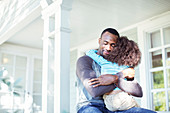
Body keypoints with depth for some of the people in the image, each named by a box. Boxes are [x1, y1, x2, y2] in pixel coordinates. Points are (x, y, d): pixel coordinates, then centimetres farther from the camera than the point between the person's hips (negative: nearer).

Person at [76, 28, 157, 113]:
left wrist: (115, 79, -17)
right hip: (89, 106, -3)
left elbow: (138, 92, -3)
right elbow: (94, 91, -21)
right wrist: (122, 74, -15)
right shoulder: (84, 61, -4)